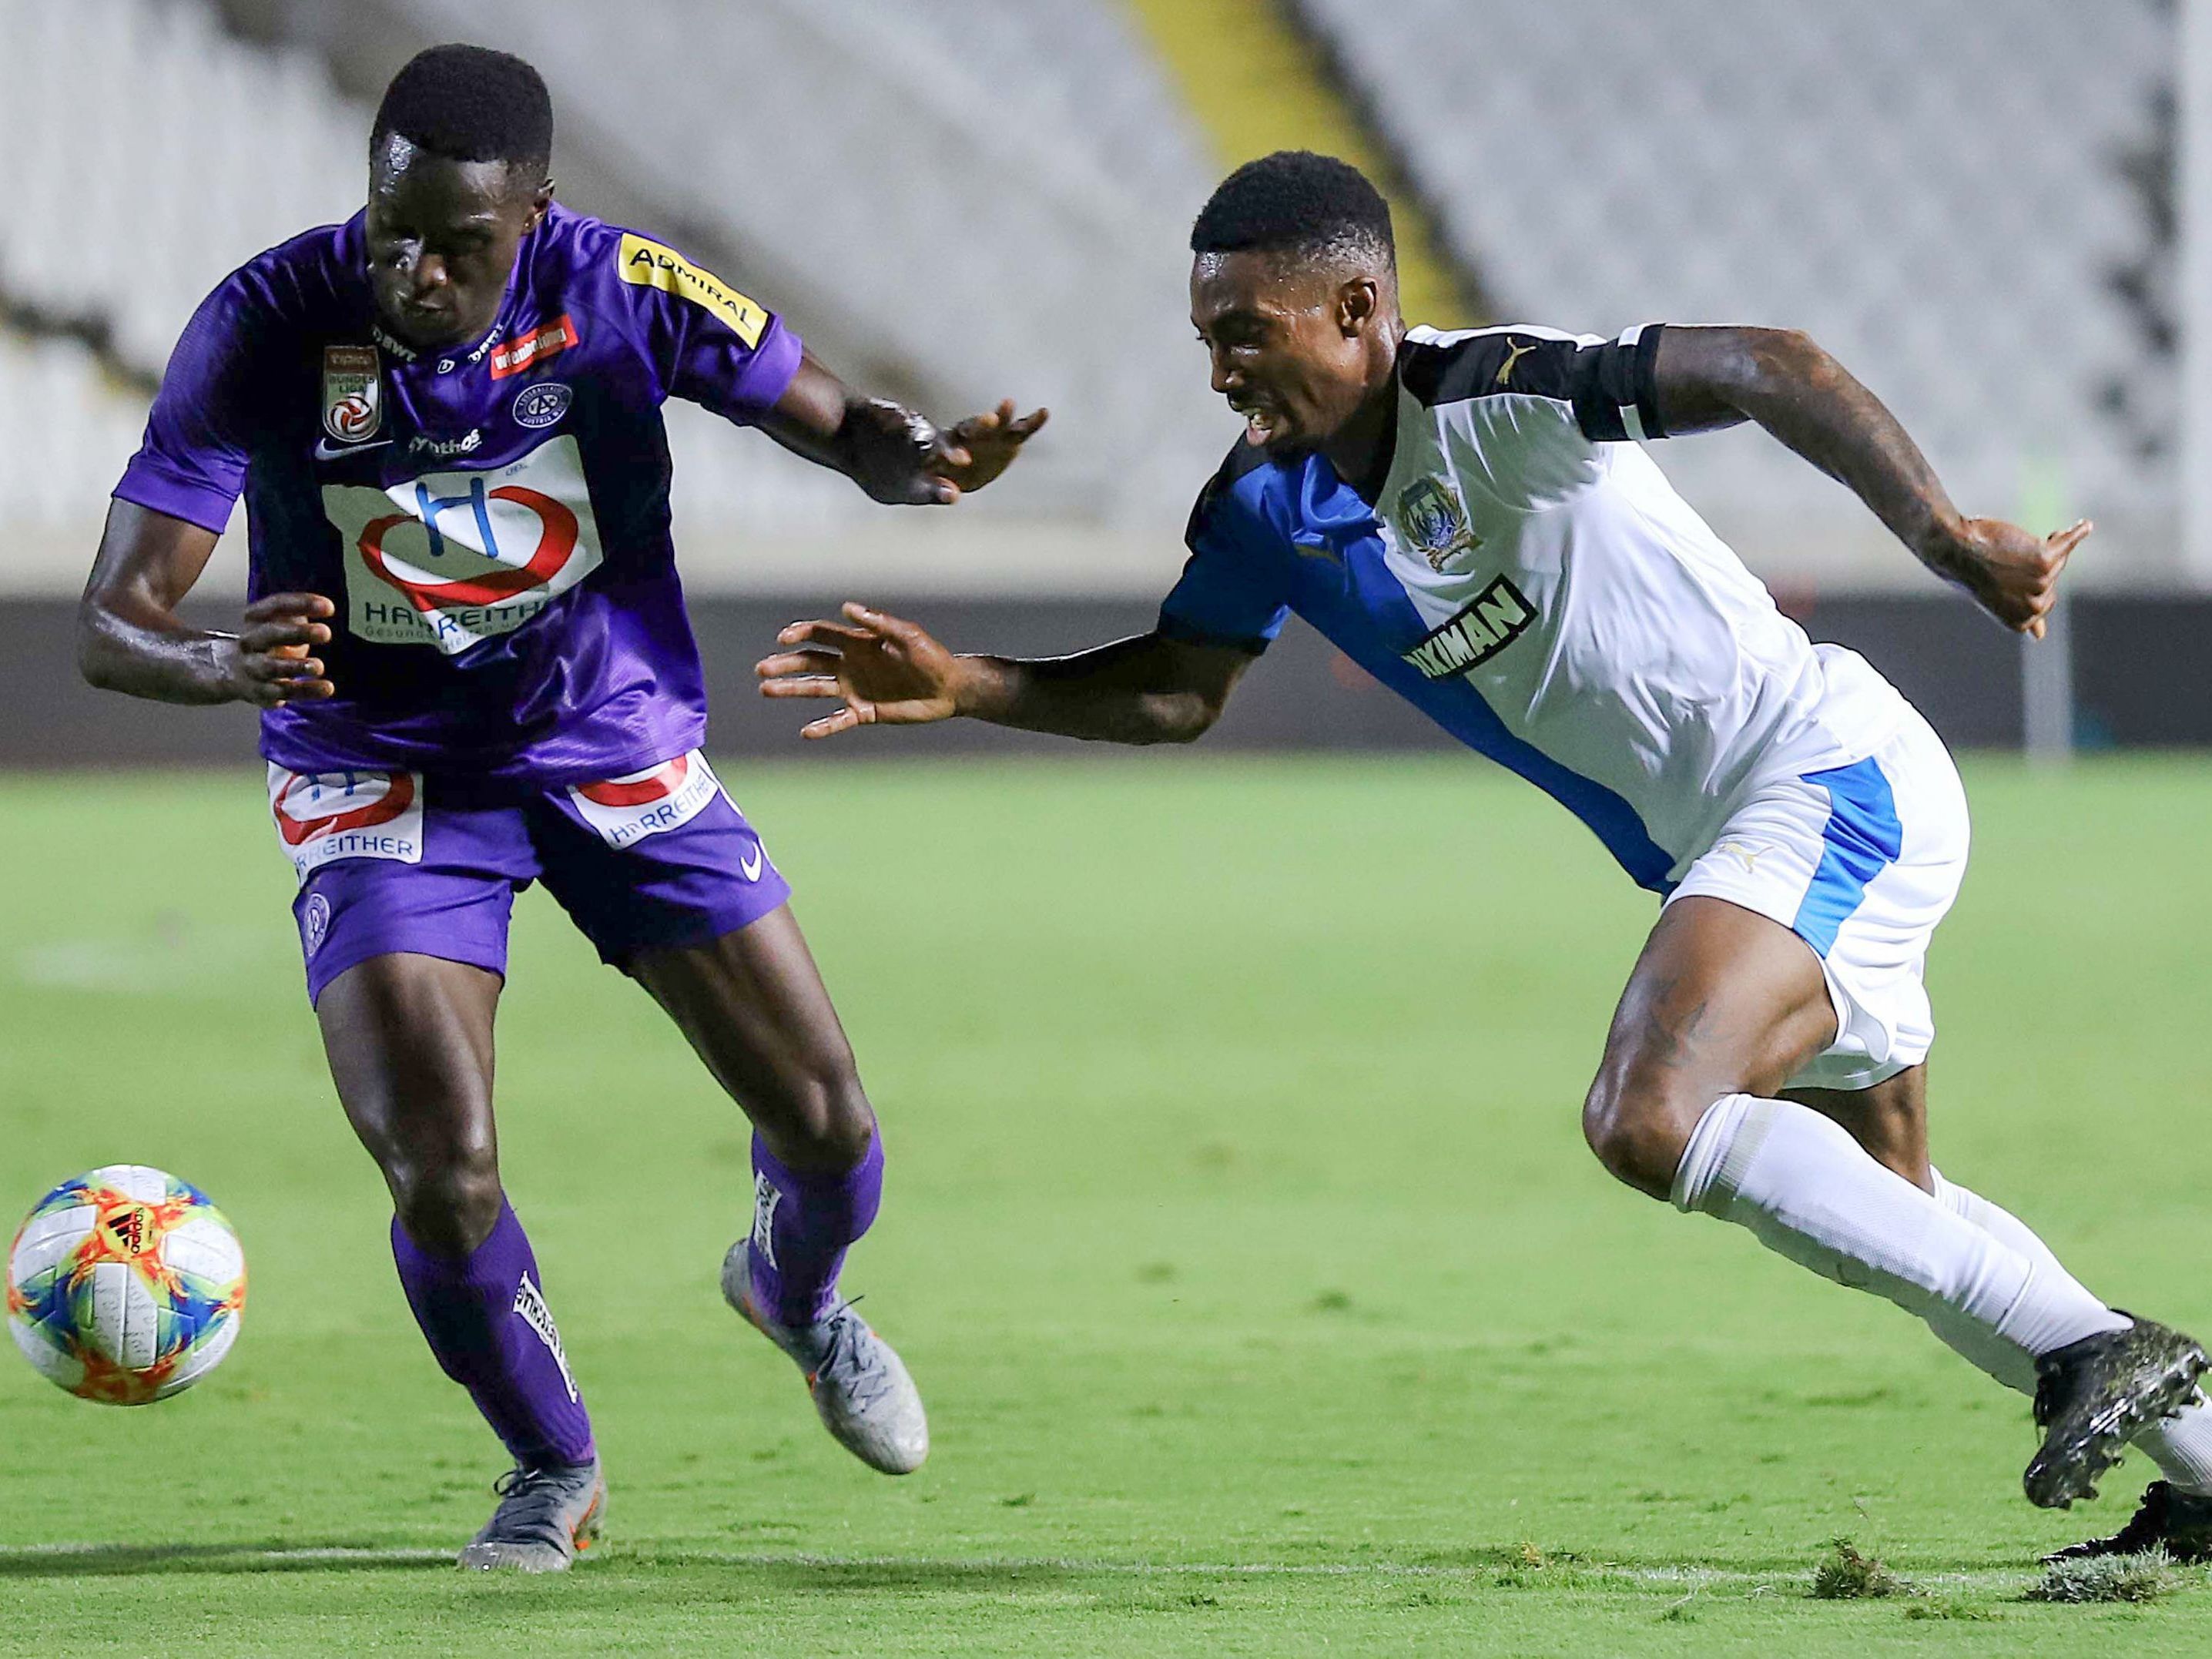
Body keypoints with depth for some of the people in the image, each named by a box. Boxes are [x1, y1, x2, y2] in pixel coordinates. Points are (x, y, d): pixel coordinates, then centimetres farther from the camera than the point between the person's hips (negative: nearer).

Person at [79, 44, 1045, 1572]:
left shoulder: (624, 296, -19)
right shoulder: (268, 328, -23)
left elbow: (840, 426, -4)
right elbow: (110, 626, -22)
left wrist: (916, 461, -29)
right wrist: (222, 666, -46)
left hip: (617, 747, 2)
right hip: (382, 779, -2)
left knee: (824, 1117, 1)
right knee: (440, 1174, -18)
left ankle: (795, 1287, 40)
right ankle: (556, 1471, 12)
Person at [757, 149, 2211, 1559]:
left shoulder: (1493, 400, -21)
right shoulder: (1267, 507, 4)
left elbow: (1773, 371, -27)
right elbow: (1176, 694, 14)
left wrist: (1949, 544, -36)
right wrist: (957, 687, 0)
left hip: (1832, 772, -10)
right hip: (1723, 842, 10)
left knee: (1649, 1122, -26)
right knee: (1892, 1209, 19)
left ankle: (2088, 1348, -21)